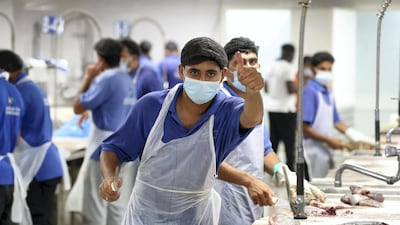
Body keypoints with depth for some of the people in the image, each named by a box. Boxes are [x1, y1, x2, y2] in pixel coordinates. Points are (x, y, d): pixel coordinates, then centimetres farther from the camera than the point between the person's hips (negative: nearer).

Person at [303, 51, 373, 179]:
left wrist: (356, 136, 7)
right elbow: (304, 127, -17)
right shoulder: (310, 91, -13)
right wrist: (328, 140, -17)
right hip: (313, 149, -8)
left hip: (325, 150, 8)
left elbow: (336, 122, 20)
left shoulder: (328, 93, 13)